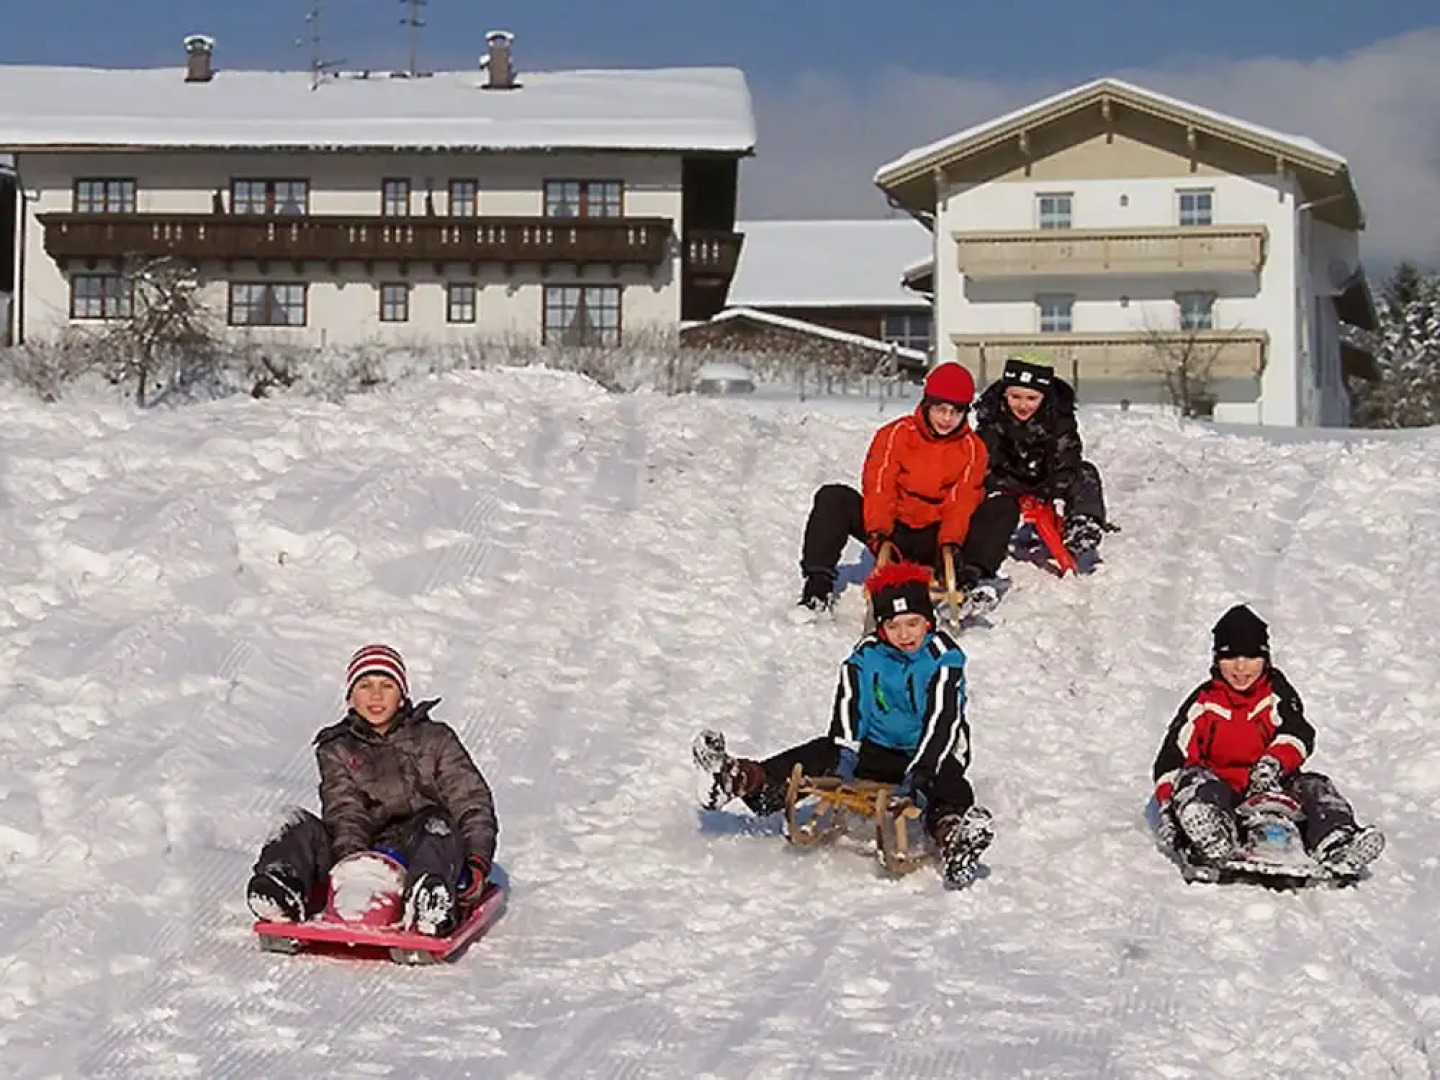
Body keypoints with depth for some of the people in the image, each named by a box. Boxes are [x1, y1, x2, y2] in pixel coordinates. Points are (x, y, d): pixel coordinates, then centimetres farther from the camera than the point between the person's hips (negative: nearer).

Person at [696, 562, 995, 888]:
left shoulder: (944, 658, -14)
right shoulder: (867, 654, -1)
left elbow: (942, 720, -23)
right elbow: (848, 706, -10)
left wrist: (920, 773, -35)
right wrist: (844, 754, -28)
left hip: (932, 752, -5)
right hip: (876, 750, 5)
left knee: (949, 785, -36)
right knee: (819, 754, -14)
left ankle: (952, 831, -68)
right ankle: (746, 779, -29)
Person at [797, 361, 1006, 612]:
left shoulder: (972, 448, -1)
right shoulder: (896, 434, -5)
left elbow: (961, 504, -10)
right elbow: (878, 487, -15)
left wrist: (950, 544, -29)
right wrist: (878, 534, -31)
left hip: (932, 542, 0)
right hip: (892, 533, 0)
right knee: (833, 499, -23)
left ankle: (973, 578, -37)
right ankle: (819, 583, -25)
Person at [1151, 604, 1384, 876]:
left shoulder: (1276, 693, 11)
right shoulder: (1204, 702, 8)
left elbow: (1298, 735, -6)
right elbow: (1172, 758, 2)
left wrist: (1274, 762, -29)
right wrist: (1167, 805, -14)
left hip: (1270, 788, 2)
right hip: (1220, 788, -1)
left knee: (1314, 787, -23)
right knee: (1192, 780, -31)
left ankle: (1336, 846, -52)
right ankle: (1213, 843, -63)